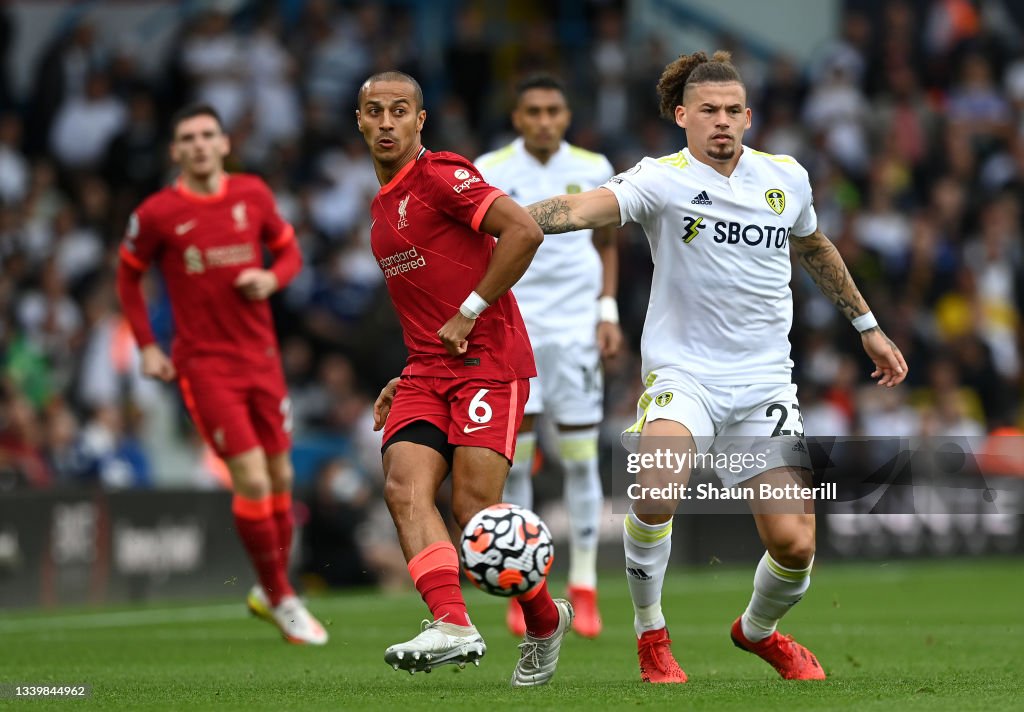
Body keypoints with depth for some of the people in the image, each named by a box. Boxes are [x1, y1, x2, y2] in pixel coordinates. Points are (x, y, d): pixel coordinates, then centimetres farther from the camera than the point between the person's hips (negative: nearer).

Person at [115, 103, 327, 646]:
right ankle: (280, 599, 3)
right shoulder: (157, 213, -6)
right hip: (203, 363, -4)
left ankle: (270, 591, 27)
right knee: (252, 481, -12)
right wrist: (147, 346, 2)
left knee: (281, 477, 8)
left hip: (261, 357, 4)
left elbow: (289, 250, 16)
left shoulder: (253, 195, 3)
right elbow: (128, 275, 8)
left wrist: (272, 279, -7)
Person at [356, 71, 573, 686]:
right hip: (429, 370, 8)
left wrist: (468, 315, -15)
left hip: (489, 359, -7)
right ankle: (453, 625, -27)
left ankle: (546, 620, 10)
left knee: (473, 508, -12)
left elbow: (524, 231, -19)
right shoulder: (382, 207, 20)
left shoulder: (440, 176, -7)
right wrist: (407, 378, 22)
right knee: (405, 486, -17)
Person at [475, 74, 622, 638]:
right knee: (514, 456, -5)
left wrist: (608, 312, 7)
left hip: (577, 326, 1)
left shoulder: (592, 169, 6)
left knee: (580, 457, -1)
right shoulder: (489, 172, 0)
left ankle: (584, 590, 7)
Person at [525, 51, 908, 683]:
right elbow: (592, 206, -26)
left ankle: (759, 630, 30)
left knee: (795, 543, -6)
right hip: (684, 374, -4)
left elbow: (814, 247, 25)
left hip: (766, 382, 4)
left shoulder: (787, 177, 6)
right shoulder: (663, 179, -8)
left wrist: (869, 327, 31)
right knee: (656, 488, -33)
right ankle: (650, 635, -7)